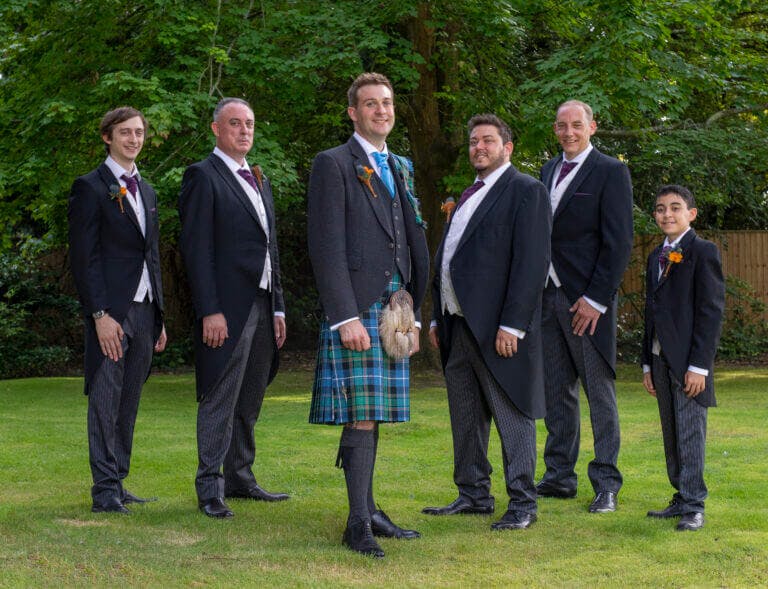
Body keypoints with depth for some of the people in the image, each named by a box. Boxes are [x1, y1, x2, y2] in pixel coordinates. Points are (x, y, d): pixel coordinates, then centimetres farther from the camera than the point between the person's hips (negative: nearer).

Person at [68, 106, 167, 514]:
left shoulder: (146, 191, 20)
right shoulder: (90, 188, -3)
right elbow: (83, 257, -9)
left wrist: (159, 318, 18)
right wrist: (100, 314, -17)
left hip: (143, 311, 7)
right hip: (111, 311, -7)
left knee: (128, 403, 8)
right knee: (106, 400, -6)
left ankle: (117, 483, 13)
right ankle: (105, 491, -3)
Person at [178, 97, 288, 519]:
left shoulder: (259, 181, 20)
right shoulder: (203, 176, -5)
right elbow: (196, 248, -11)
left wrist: (278, 308, 16)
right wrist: (210, 311, -18)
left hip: (262, 306, 8)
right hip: (227, 308, -8)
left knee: (249, 403, 12)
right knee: (220, 401, -5)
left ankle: (240, 478, 20)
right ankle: (210, 488, -1)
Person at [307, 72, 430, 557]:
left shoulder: (400, 170, 20)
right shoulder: (334, 164, -3)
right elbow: (326, 248, -11)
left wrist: (413, 314, 16)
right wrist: (346, 317, -17)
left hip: (393, 311, 7)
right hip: (356, 309, -7)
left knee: (373, 415, 9)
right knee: (362, 416, -9)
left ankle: (369, 511, 16)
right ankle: (358, 524, -5)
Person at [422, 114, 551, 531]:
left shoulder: (526, 191, -6)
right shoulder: (468, 196, 20)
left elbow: (532, 262, -14)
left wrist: (512, 324, -20)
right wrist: (438, 318, 16)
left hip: (499, 327, -9)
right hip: (459, 324, 9)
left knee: (512, 416, -2)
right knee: (465, 417, 13)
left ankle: (522, 504, 5)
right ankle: (474, 495, 23)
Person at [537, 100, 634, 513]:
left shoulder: (610, 172, -6)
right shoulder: (549, 170, 15)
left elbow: (619, 242, -11)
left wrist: (596, 299, -16)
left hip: (587, 298, -7)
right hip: (549, 294, 7)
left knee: (599, 390, 0)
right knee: (556, 392, 11)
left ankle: (606, 482, 6)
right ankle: (560, 476, 20)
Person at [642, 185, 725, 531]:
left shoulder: (703, 252, -6)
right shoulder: (656, 257, 18)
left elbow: (712, 309, -12)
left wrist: (699, 365, -16)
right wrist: (648, 363, 15)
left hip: (688, 360, -7)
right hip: (661, 359, 7)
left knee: (690, 434, -6)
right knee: (671, 435, 10)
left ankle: (694, 506, -1)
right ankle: (681, 499, 17)